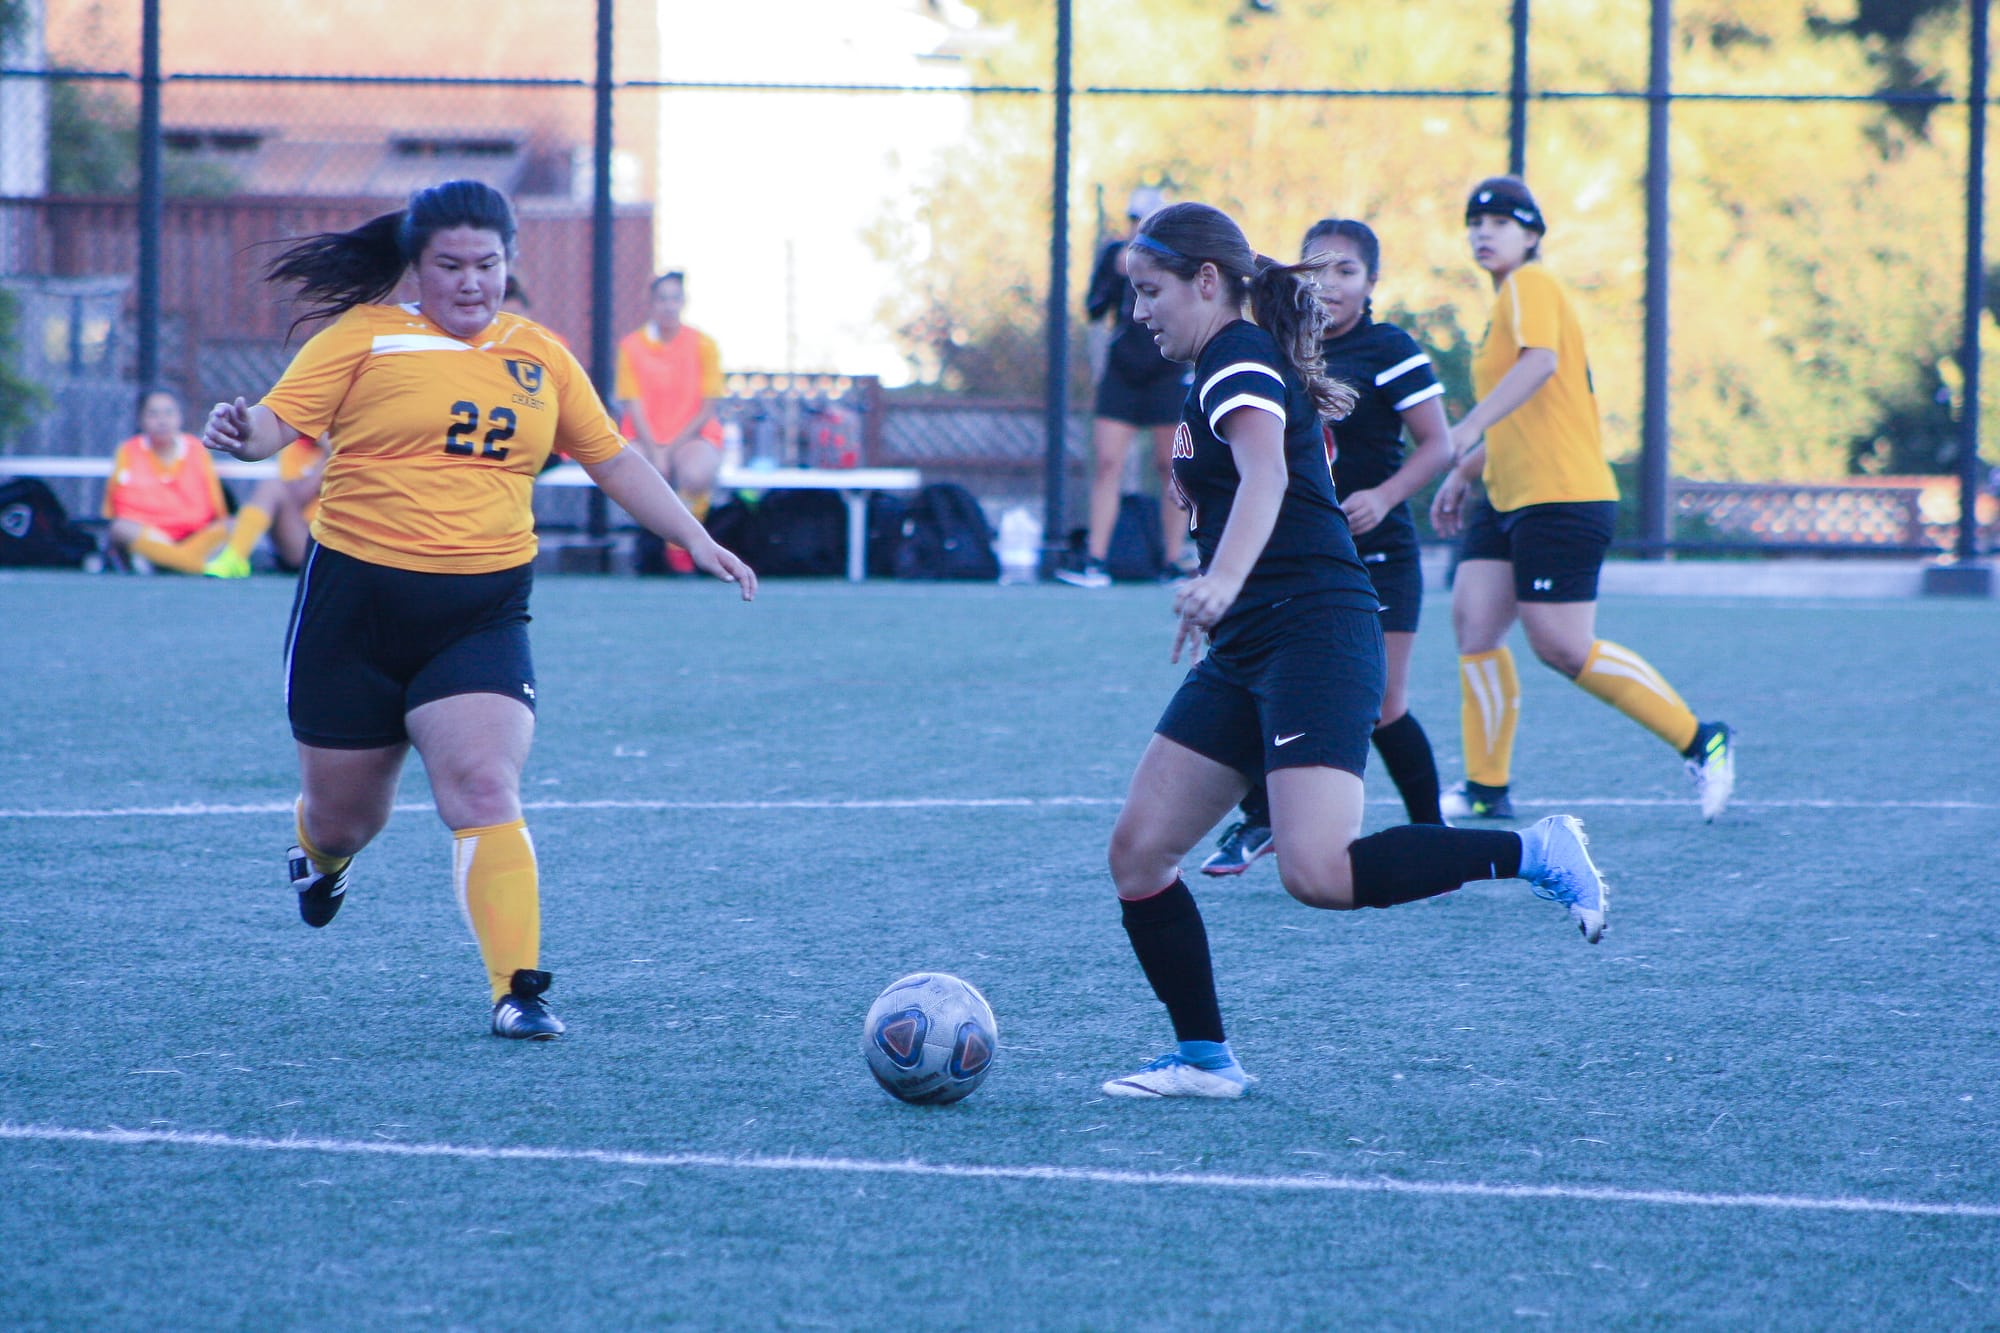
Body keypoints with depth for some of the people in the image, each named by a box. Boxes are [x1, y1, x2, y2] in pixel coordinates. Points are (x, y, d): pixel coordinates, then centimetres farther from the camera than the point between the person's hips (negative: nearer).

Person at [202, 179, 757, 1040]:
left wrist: (697, 541, 16)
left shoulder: (539, 357, 12)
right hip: (356, 601, -1)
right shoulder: (367, 337, 0)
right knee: (347, 812, 10)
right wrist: (241, 433, -31)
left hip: (483, 608, 1)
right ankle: (321, 857, 48)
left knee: (485, 793, -18)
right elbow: (281, 421, -8)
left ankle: (517, 990, -20)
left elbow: (613, 460, 21)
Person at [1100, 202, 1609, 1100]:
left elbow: (1265, 473, -30)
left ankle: (1531, 854, -9)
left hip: (1311, 634, -10)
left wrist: (1223, 581, -47)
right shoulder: (1231, 368, 20)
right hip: (1245, 652, 10)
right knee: (1138, 852, 3)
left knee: (1317, 873, -24)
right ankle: (1204, 1058, 9)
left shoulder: (1239, 362, -10)